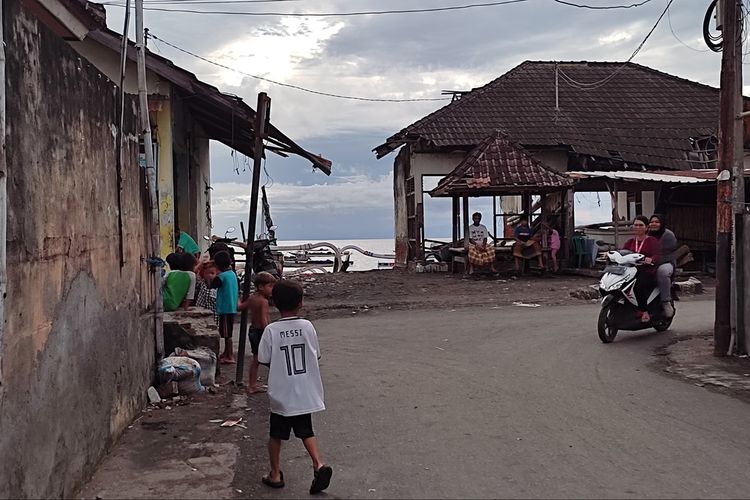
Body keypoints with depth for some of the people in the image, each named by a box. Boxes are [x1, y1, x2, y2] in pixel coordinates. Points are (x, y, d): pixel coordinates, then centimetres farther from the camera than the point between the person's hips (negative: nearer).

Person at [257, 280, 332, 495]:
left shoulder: (271, 330, -13)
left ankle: (275, 474, 24)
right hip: (305, 392, 2)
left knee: (276, 434, 16)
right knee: (306, 431, 16)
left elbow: (264, 360, -7)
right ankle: (318, 465, -1)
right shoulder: (307, 326, -8)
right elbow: (316, 355, 1)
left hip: (281, 394, -2)